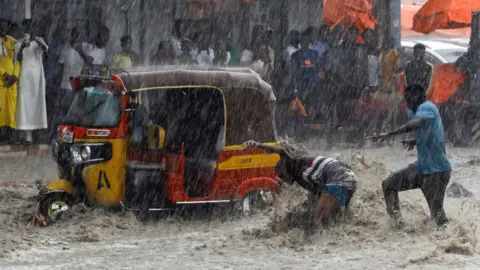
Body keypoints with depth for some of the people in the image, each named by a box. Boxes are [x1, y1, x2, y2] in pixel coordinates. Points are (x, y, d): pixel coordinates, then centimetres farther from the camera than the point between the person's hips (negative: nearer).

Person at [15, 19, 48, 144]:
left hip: (37, 74, 1)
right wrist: (22, 48, -21)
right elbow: (18, 59, -2)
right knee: (26, 101, -8)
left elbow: (45, 48, -15)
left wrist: (36, 39, -32)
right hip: (25, 74, -1)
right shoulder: (20, 42, 7)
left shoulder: (39, 40, 6)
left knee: (37, 101, -2)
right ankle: (28, 134, -14)